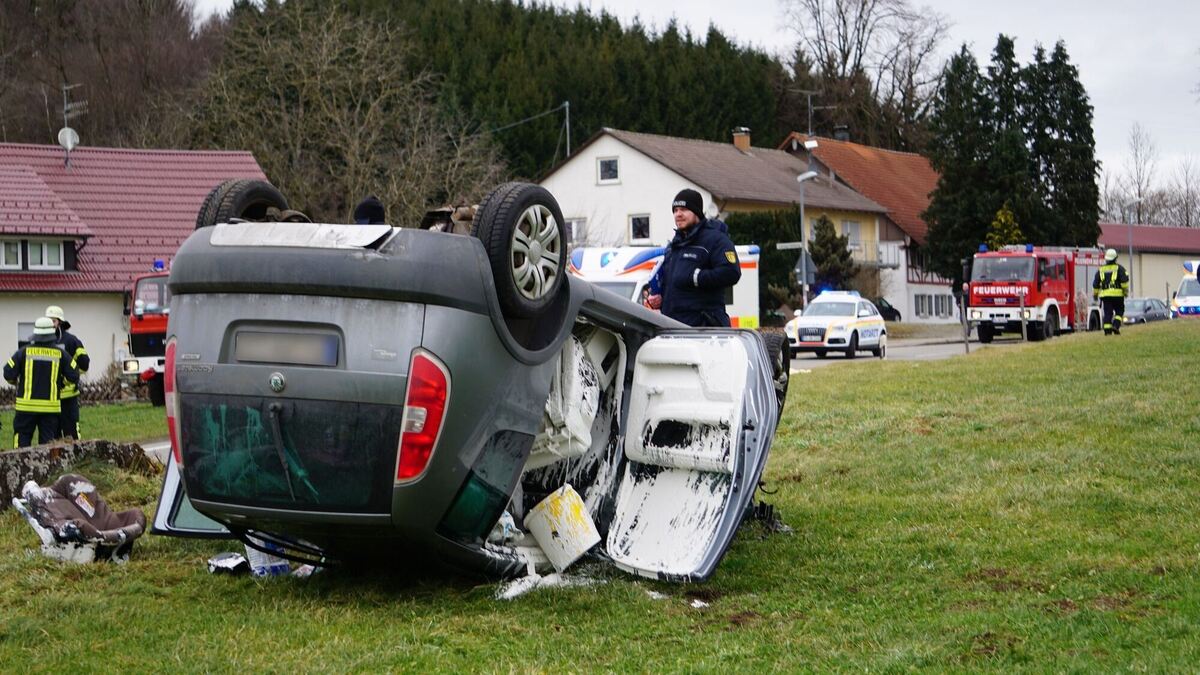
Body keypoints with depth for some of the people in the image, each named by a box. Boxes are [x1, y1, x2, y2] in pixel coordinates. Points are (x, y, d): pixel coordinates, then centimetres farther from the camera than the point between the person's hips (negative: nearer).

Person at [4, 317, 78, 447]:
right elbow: (73, 377, -2)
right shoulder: (60, 354, -1)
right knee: (48, 442, 7)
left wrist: (16, 383, 14)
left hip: (27, 405, -1)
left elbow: (8, 374, -7)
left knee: (22, 440, 6)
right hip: (50, 406, 1)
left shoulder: (24, 352, -4)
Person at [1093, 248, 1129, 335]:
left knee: (1107, 314, 3)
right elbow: (1124, 280, -10)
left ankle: (1107, 331, -4)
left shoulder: (1101, 269, 10)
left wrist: (1095, 294, 22)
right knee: (1119, 312, 10)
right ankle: (1116, 326, -10)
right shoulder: (1119, 268, 0)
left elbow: (1095, 284, 11)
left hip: (1105, 295, 2)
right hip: (1117, 294, -2)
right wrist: (1126, 291, -1)